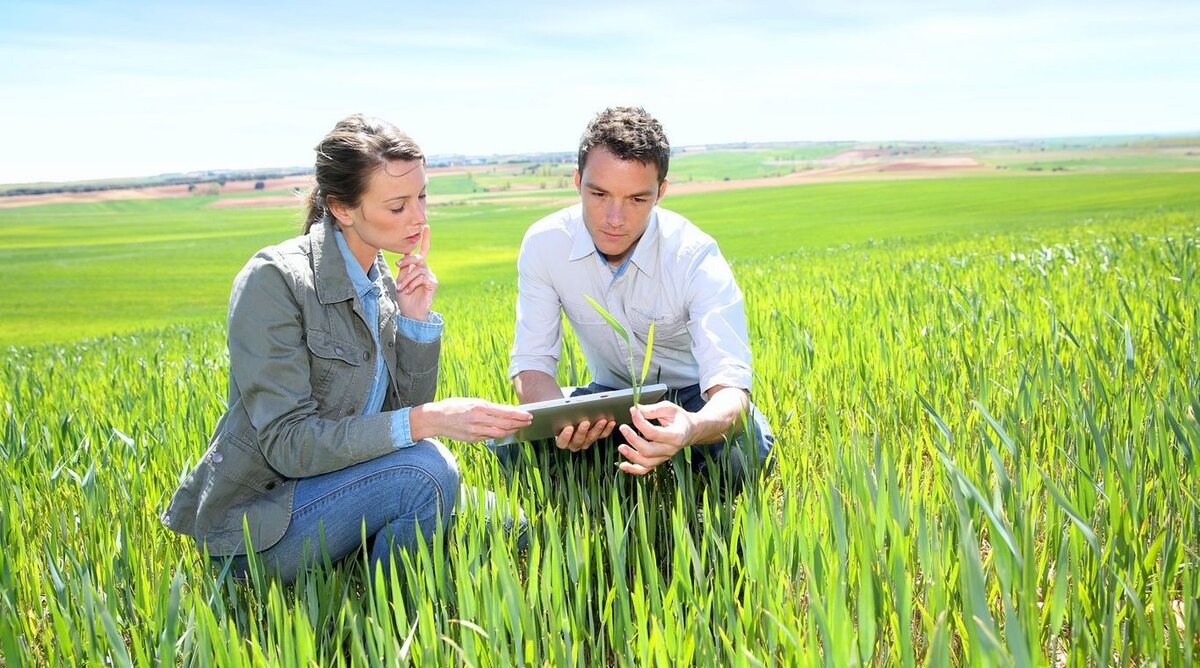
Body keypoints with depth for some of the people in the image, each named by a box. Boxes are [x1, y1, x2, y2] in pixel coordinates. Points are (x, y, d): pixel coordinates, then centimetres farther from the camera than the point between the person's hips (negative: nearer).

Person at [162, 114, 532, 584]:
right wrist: (426, 422, -32)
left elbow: (405, 411, 5)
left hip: (322, 487, 7)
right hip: (256, 525, -7)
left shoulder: (383, 284, 4)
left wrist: (417, 319, -8)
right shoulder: (275, 280, -19)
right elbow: (287, 444, -24)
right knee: (423, 470, -28)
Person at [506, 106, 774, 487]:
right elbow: (531, 363, -16)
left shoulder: (697, 259, -26)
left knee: (744, 452, -35)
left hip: (691, 397, -2)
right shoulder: (545, 244, -18)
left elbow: (731, 386, -35)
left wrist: (692, 428, -61)